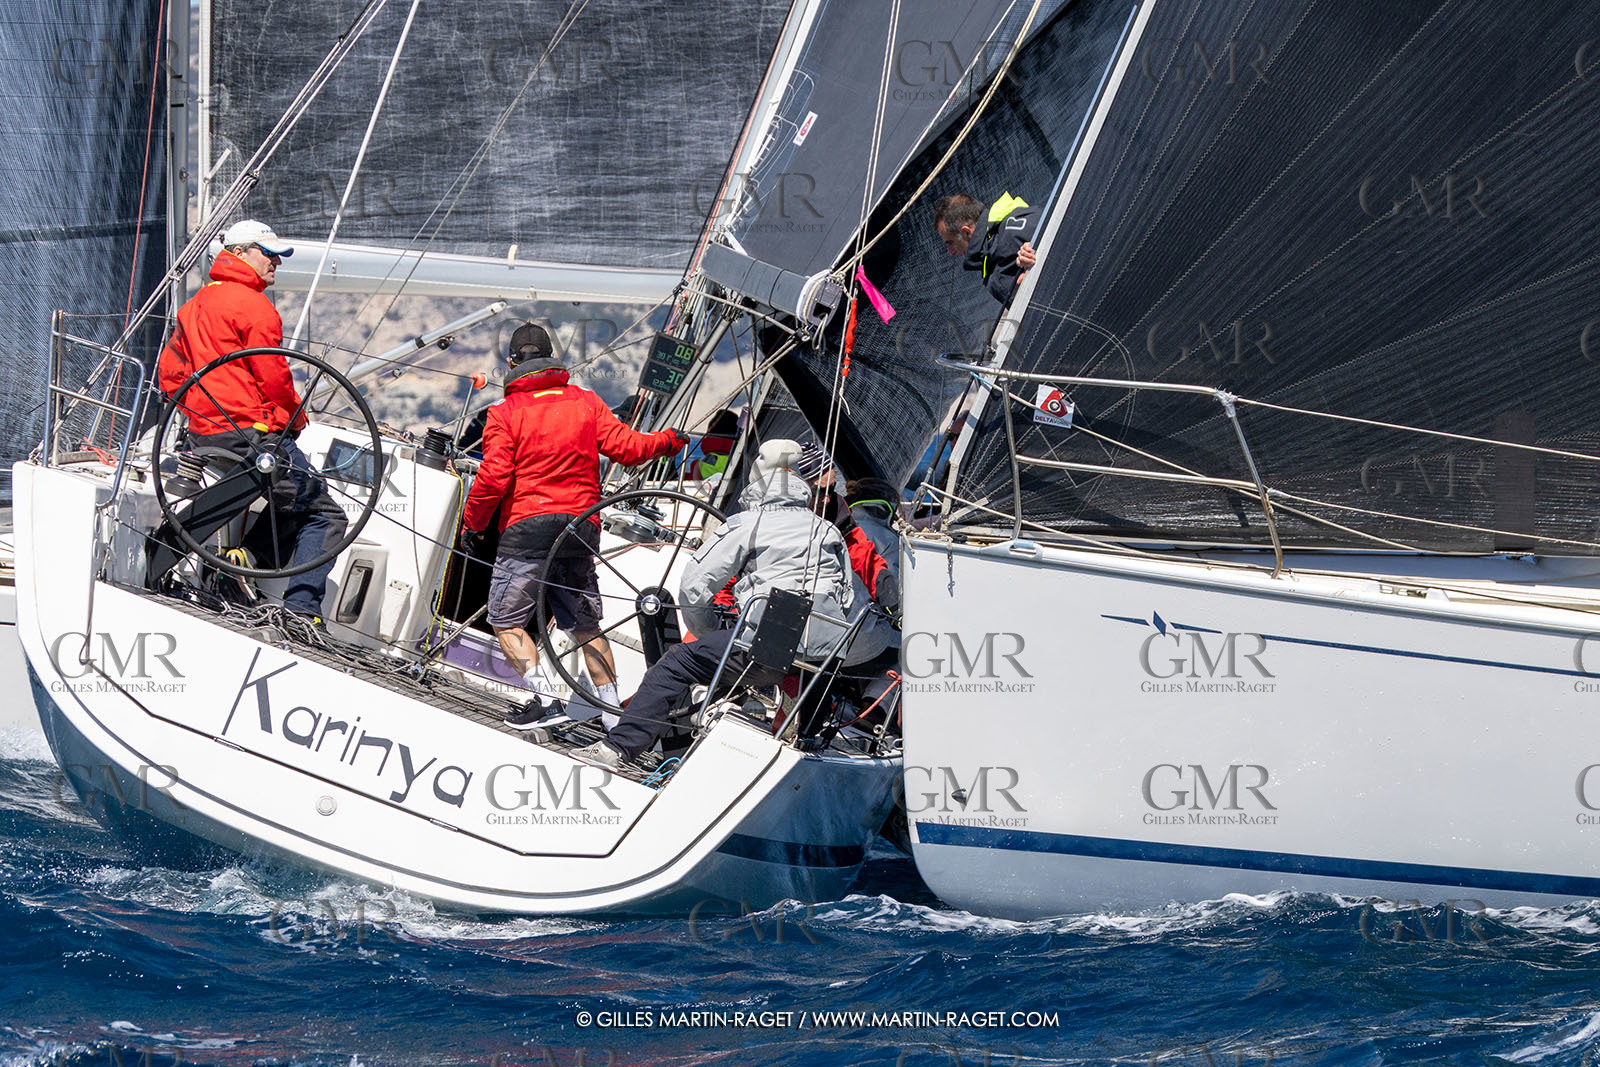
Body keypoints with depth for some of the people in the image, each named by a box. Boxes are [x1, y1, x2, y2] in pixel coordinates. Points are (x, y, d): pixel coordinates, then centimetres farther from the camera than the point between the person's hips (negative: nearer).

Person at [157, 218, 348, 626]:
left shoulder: (194, 306, 17)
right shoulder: (254, 306, -11)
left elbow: (169, 373, 20)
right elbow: (274, 378, -13)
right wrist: (295, 420, 4)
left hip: (204, 437, 9)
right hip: (255, 435, -9)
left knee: (291, 502, 23)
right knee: (324, 515, -2)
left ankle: (244, 555, 1)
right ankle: (301, 610, -16)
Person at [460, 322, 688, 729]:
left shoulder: (505, 412, -4)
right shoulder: (586, 402, 7)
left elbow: (493, 478, -10)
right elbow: (626, 447, 4)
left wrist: (472, 524, 3)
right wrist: (669, 440, 22)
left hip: (527, 527, -5)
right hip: (582, 527, 5)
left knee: (505, 620, 3)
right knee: (586, 626, 15)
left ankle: (544, 695, -14)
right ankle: (612, 709, 12)